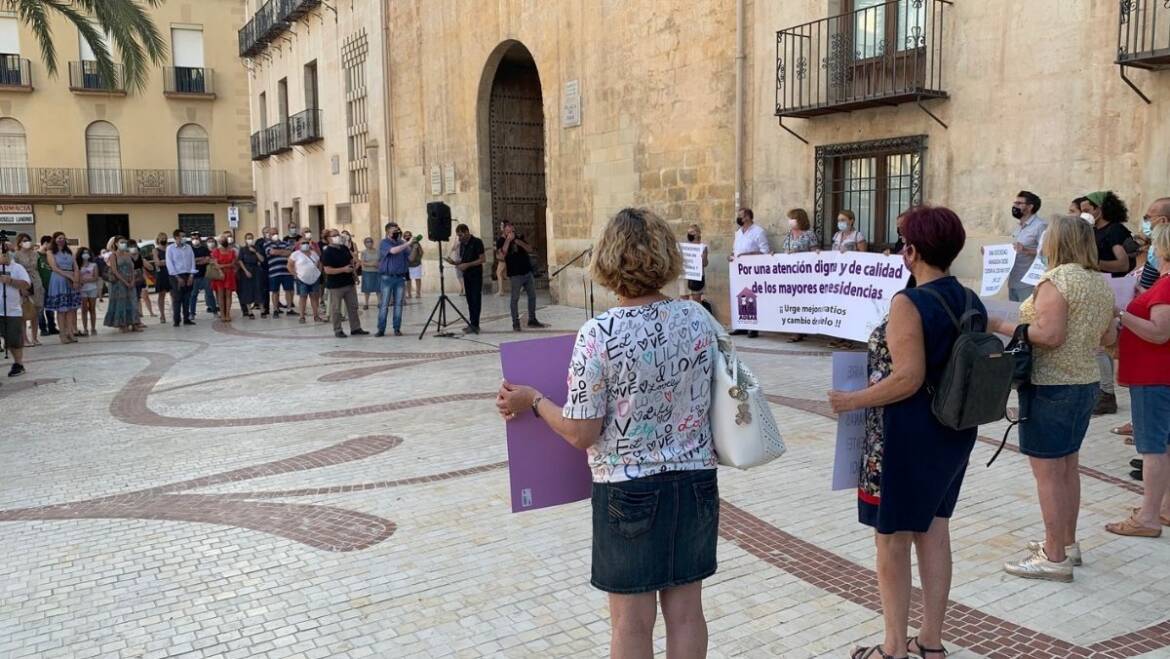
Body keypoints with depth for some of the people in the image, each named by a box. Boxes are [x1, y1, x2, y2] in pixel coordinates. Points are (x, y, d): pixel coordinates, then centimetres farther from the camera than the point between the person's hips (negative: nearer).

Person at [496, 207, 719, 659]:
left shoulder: (599, 335, -18)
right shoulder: (698, 318, -4)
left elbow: (581, 434, -14)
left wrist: (532, 401, 1)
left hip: (629, 488, -4)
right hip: (695, 479, 5)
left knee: (631, 622, 11)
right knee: (685, 609, 17)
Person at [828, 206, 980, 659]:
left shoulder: (909, 303, -20)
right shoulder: (971, 303, 5)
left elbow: (907, 378, -25)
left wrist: (853, 400, -14)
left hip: (907, 435, -8)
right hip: (956, 433, 8)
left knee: (892, 541, 5)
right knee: (934, 532, 17)